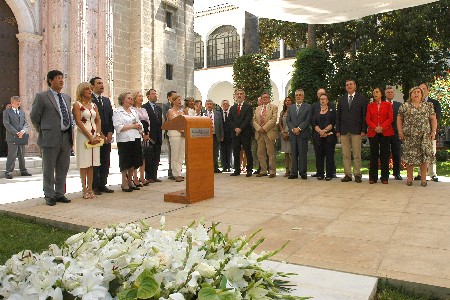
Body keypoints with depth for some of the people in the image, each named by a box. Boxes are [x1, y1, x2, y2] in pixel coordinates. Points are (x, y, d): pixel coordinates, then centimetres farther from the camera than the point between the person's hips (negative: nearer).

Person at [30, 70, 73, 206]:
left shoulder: (67, 97, 15)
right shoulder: (42, 96, -3)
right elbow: (34, 116, -1)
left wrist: (70, 134, 13)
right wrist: (42, 131, 4)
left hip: (66, 138, 6)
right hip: (50, 138, -6)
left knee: (63, 169, 11)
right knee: (49, 169, 4)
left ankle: (60, 194, 22)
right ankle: (49, 196, 14)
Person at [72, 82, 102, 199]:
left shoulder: (94, 105, 14)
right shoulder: (77, 105, -2)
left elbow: (98, 121, 9)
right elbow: (79, 122, -10)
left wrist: (98, 135, -6)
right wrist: (90, 136, -15)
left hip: (95, 137, 5)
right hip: (83, 136, -5)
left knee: (92, 164, 7)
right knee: (84, 164, -1)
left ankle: (90, 188, 12)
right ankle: (85, 189, 4)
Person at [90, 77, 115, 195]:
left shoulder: (107, 100, 18)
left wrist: (110, 133, 2)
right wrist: (99, 134, -12)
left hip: (107, 137, 6)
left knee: (105, 163, 8)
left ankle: (102, 184, 16)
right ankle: (94, 186, 7)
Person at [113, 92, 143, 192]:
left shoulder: (133, 110, 19)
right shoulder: (117, 112, -4)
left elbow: (139, 123, 22)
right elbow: (118, 127, -15)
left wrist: (139, 126, -2)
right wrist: (132, 126, -13)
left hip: (135, 139, 7)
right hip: (124, 140, -7)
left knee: (134, 162, 10)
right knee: (126, 162, -1)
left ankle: (130, 181, 23)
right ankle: (124, 183, 11)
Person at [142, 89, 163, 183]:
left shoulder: (159, 108, 18)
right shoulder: (144, 107, -4)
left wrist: (160, 135, 10)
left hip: (158, 137, 6)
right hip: (149, 136, -6)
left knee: (156, 157, 9)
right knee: (149, 157, 0)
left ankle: (154, 176, 16)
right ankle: (149, 177, 7)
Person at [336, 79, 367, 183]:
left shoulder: (361, 98, 6)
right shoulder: (341, 99, 14)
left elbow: (364, 115, 1)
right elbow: (338, 115, 12)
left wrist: (364, 130, -7)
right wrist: (337, 130, 4)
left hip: (356, 130, -3)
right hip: (344, 131, 3)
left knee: (357, 154, 0)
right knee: (346, 155, 4)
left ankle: (357, 174, 7)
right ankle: (347, 174, 9)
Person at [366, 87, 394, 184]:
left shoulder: (388, 104, 8)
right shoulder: (370, 105, 12)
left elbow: (390, 118, 0)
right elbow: (367, 119, 5)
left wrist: (382, 127, -14)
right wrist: (375, 128, -11)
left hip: (385, 132, -1)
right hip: (373, 132, 1)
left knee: (385, 154, 1)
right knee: (373, 154, 3)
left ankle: (385, 177, 7)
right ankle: (373, 177, 7)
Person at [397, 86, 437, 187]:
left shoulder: (428, 105, 10)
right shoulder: (405, 106, 6)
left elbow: (433, 119, 8)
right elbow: (399, 119, 8)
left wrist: (433, 131, -1)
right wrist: (400, 131, 1)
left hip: (424, 136, 1)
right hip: (409, 136, -1)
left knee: (424, 156, -1)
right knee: (409, 156, 0)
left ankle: (423, 178, 8)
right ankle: (409, 178, 10)